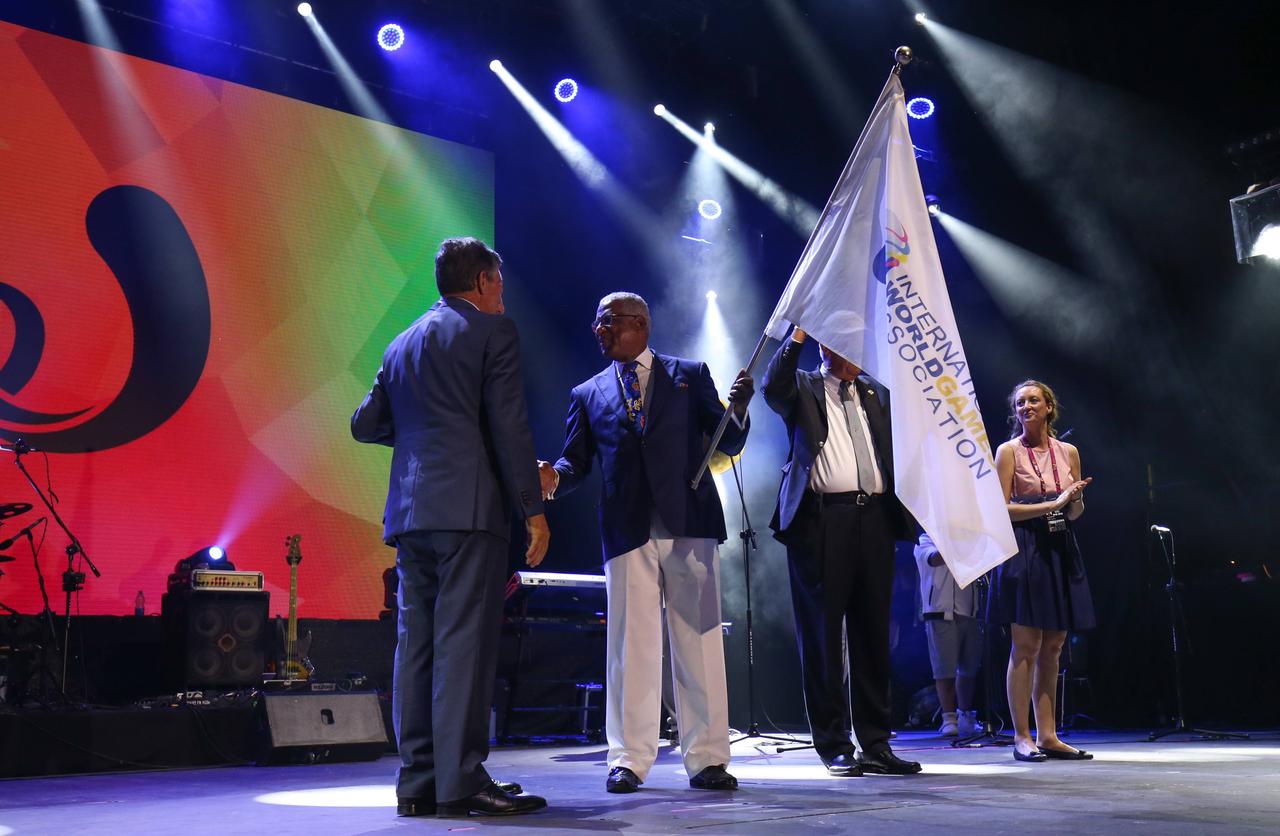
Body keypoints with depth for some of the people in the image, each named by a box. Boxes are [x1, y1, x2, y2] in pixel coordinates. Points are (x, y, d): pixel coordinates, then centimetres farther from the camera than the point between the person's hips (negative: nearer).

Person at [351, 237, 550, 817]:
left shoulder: (402, 344, 20)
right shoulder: (492, 331, 1)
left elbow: (366, 425, 19)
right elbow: (508, 425, -8)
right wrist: (533, 509, -7)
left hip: (409, 510, 7)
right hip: (470, 507, -6)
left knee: (416, 644, 7)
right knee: (463, 643, -7)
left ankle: (418, 782, 10)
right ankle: (461, 781, -6)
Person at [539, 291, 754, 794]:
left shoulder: (690, 375, 11)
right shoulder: (588, 394, 15)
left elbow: (728, 444, 9)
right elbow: (576, 460, 8)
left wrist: (738, 409, -11)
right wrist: (552, 478, -13)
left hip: (690, 526, -1)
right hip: (628, 531, 1)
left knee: (700, 642, 2)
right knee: (631, 645, 2)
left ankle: (706, 758, 11)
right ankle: (629, 759, 11)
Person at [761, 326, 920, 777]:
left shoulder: (876, 393, 21)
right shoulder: (803, 388, 7)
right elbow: (772, 389, -15)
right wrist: (797, 335, -14)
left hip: (874, 518, 5)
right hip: (822, 520, -4)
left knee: (872, 635, 9)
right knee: (823, 635, 0)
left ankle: (875, 744, 17)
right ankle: (835, 747, 9)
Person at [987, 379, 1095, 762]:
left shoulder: (1068, 452, 12)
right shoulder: (1009, 450, -1)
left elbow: (1076, 513, 17)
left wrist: (1075, 500, -6)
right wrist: (1053, 504, -13)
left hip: (1060, 550, 5)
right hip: (1024, 550, -5)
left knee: (1053, 646, 6)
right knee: (1026, 646, -4)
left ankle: (1047, 735, 12)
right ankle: (1021, 737, 2)